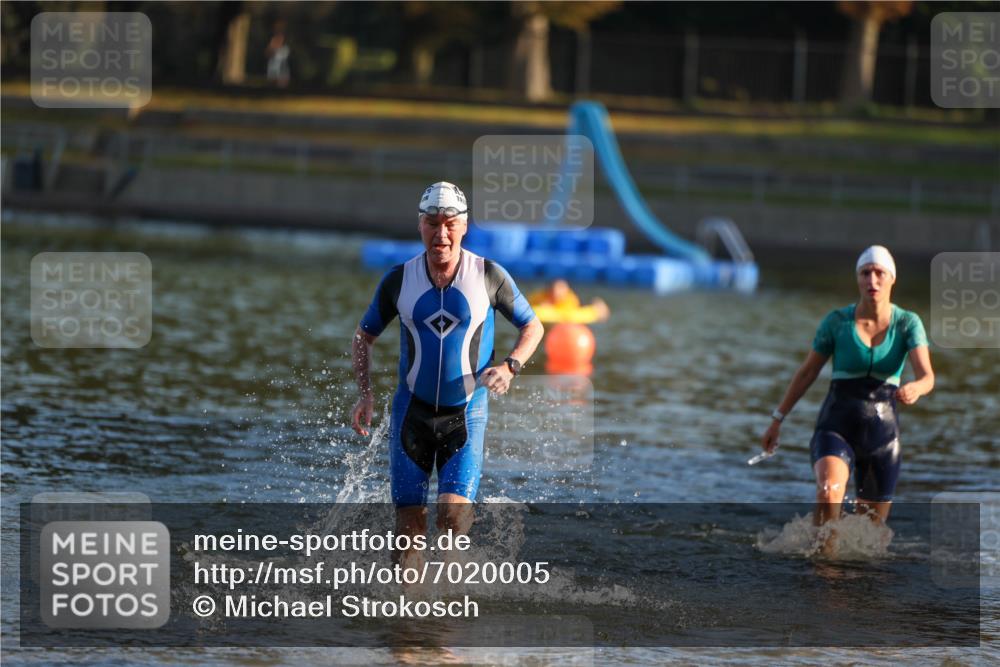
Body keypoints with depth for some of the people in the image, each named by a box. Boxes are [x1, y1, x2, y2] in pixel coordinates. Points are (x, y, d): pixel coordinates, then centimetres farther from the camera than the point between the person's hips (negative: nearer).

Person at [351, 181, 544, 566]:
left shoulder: (489, 276, -6)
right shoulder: (399, 280, -2)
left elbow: (532, 327, 6)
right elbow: (364, 336, 12)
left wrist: (510, 367, -13)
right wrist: (365, 394, -1)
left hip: (466, 415, -1)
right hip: (412, 412, 2)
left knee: (453, 513, -18)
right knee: (409, 526, -2)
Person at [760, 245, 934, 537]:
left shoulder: (908, 323, -3)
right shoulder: (837, 321, -4)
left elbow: (927, 377, -16)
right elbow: (807, 373, 7)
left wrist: (915, 389, -41)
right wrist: (777, 419, 10)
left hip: (883, 429, 2)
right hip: (837, 425, -2)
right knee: (829, 495, -31)